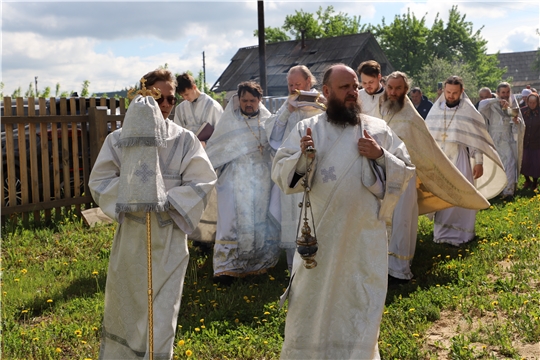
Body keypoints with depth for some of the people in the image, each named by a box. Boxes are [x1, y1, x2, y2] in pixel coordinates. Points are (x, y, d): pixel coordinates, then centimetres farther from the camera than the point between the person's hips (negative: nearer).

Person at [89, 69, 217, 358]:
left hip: (168, 234, -1)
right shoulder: (119, 138, -1)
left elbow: (202, 180, -7)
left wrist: (169, 201, -19)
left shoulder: (184, 140, -3)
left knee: (161, 305, 5)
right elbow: (99, 180, -1)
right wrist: (125, 199, -17)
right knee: (125, 300, 13)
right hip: (131, 234, 1)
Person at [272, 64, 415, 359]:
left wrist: (380, 155, -13)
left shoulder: (378, 129, 3)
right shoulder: (306, 129, 1)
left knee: (360, 303, 11)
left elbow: (405, 172, 4)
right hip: (320, 233, 0)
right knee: (313, 300, 11)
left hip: (364, 235, 0)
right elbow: (279, 173, -4)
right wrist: (301, 156, -22)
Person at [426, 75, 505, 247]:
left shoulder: (469, 112, -5)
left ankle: (458, 233, 6)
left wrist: (479, 162, -7)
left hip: (459, 159, -3)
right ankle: (441, 231, 20)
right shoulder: (435, 110, 4)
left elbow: (476, 139, -4)